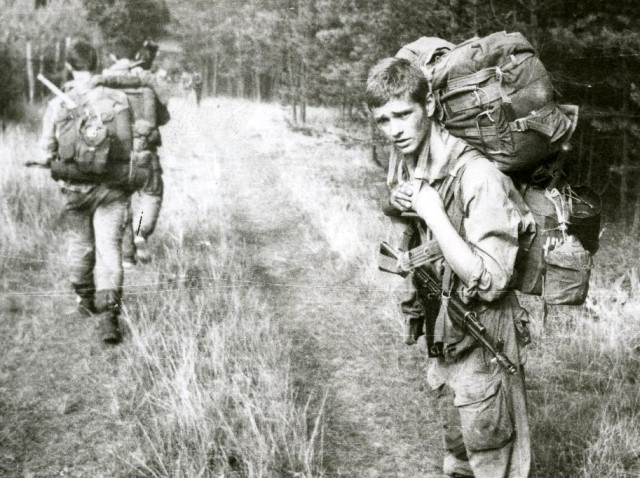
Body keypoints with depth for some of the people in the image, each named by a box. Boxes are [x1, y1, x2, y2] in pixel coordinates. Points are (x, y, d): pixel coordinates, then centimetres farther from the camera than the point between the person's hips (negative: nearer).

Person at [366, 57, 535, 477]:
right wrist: (398, 202, -2)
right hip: (443, 341, 8)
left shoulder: (477, 176, -24)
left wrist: (433, 214, -26)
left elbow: (488, 281, -27)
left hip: (483, 347, -8)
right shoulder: (409, 166, 1)